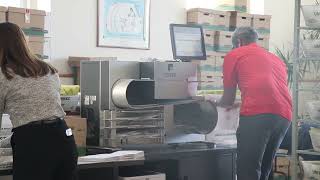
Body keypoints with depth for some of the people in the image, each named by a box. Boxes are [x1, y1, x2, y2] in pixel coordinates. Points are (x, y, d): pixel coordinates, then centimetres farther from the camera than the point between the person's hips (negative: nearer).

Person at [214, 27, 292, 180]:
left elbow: (228, 100, 20)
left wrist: (218, 104, 43)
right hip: (284, 115, 6)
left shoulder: (234, 55, 16)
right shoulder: (275, 59, 32)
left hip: (257, 114, -6)